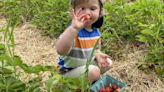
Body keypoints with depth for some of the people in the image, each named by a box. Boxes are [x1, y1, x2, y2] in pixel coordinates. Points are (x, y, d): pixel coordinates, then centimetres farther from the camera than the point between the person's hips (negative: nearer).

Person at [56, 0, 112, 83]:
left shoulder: (95, 31, -3)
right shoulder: (72, 30, -29)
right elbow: (61, 51, -48)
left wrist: (98, 55, -9)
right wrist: (73, 28, -57)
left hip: (88, 65, 8)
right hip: (70, 71, -8)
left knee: (107, 62, 12)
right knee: (94, 71, -29)